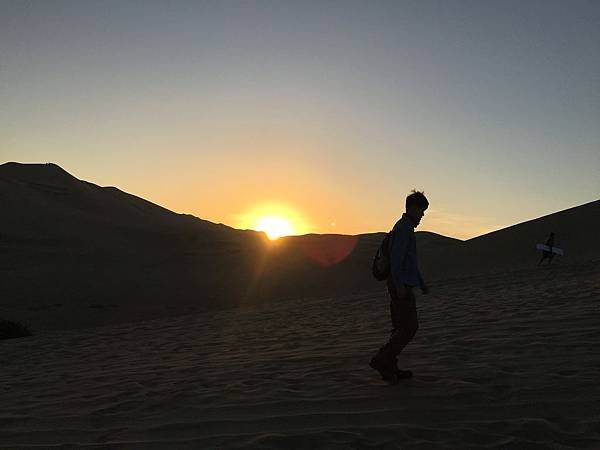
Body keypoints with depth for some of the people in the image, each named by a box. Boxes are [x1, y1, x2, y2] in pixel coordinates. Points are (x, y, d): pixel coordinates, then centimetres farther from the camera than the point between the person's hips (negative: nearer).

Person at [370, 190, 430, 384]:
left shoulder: (407, 228, 21)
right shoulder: (403, 226, -11)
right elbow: (396, 257, -21)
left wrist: (421, 283, 28)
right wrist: (400, 285, -25)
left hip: (402, 286, 10)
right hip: (401, 286, -10)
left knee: (401, 328, 10)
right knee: (410, 327, -9)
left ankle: (389, 368, 13)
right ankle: (380, 360, -7)